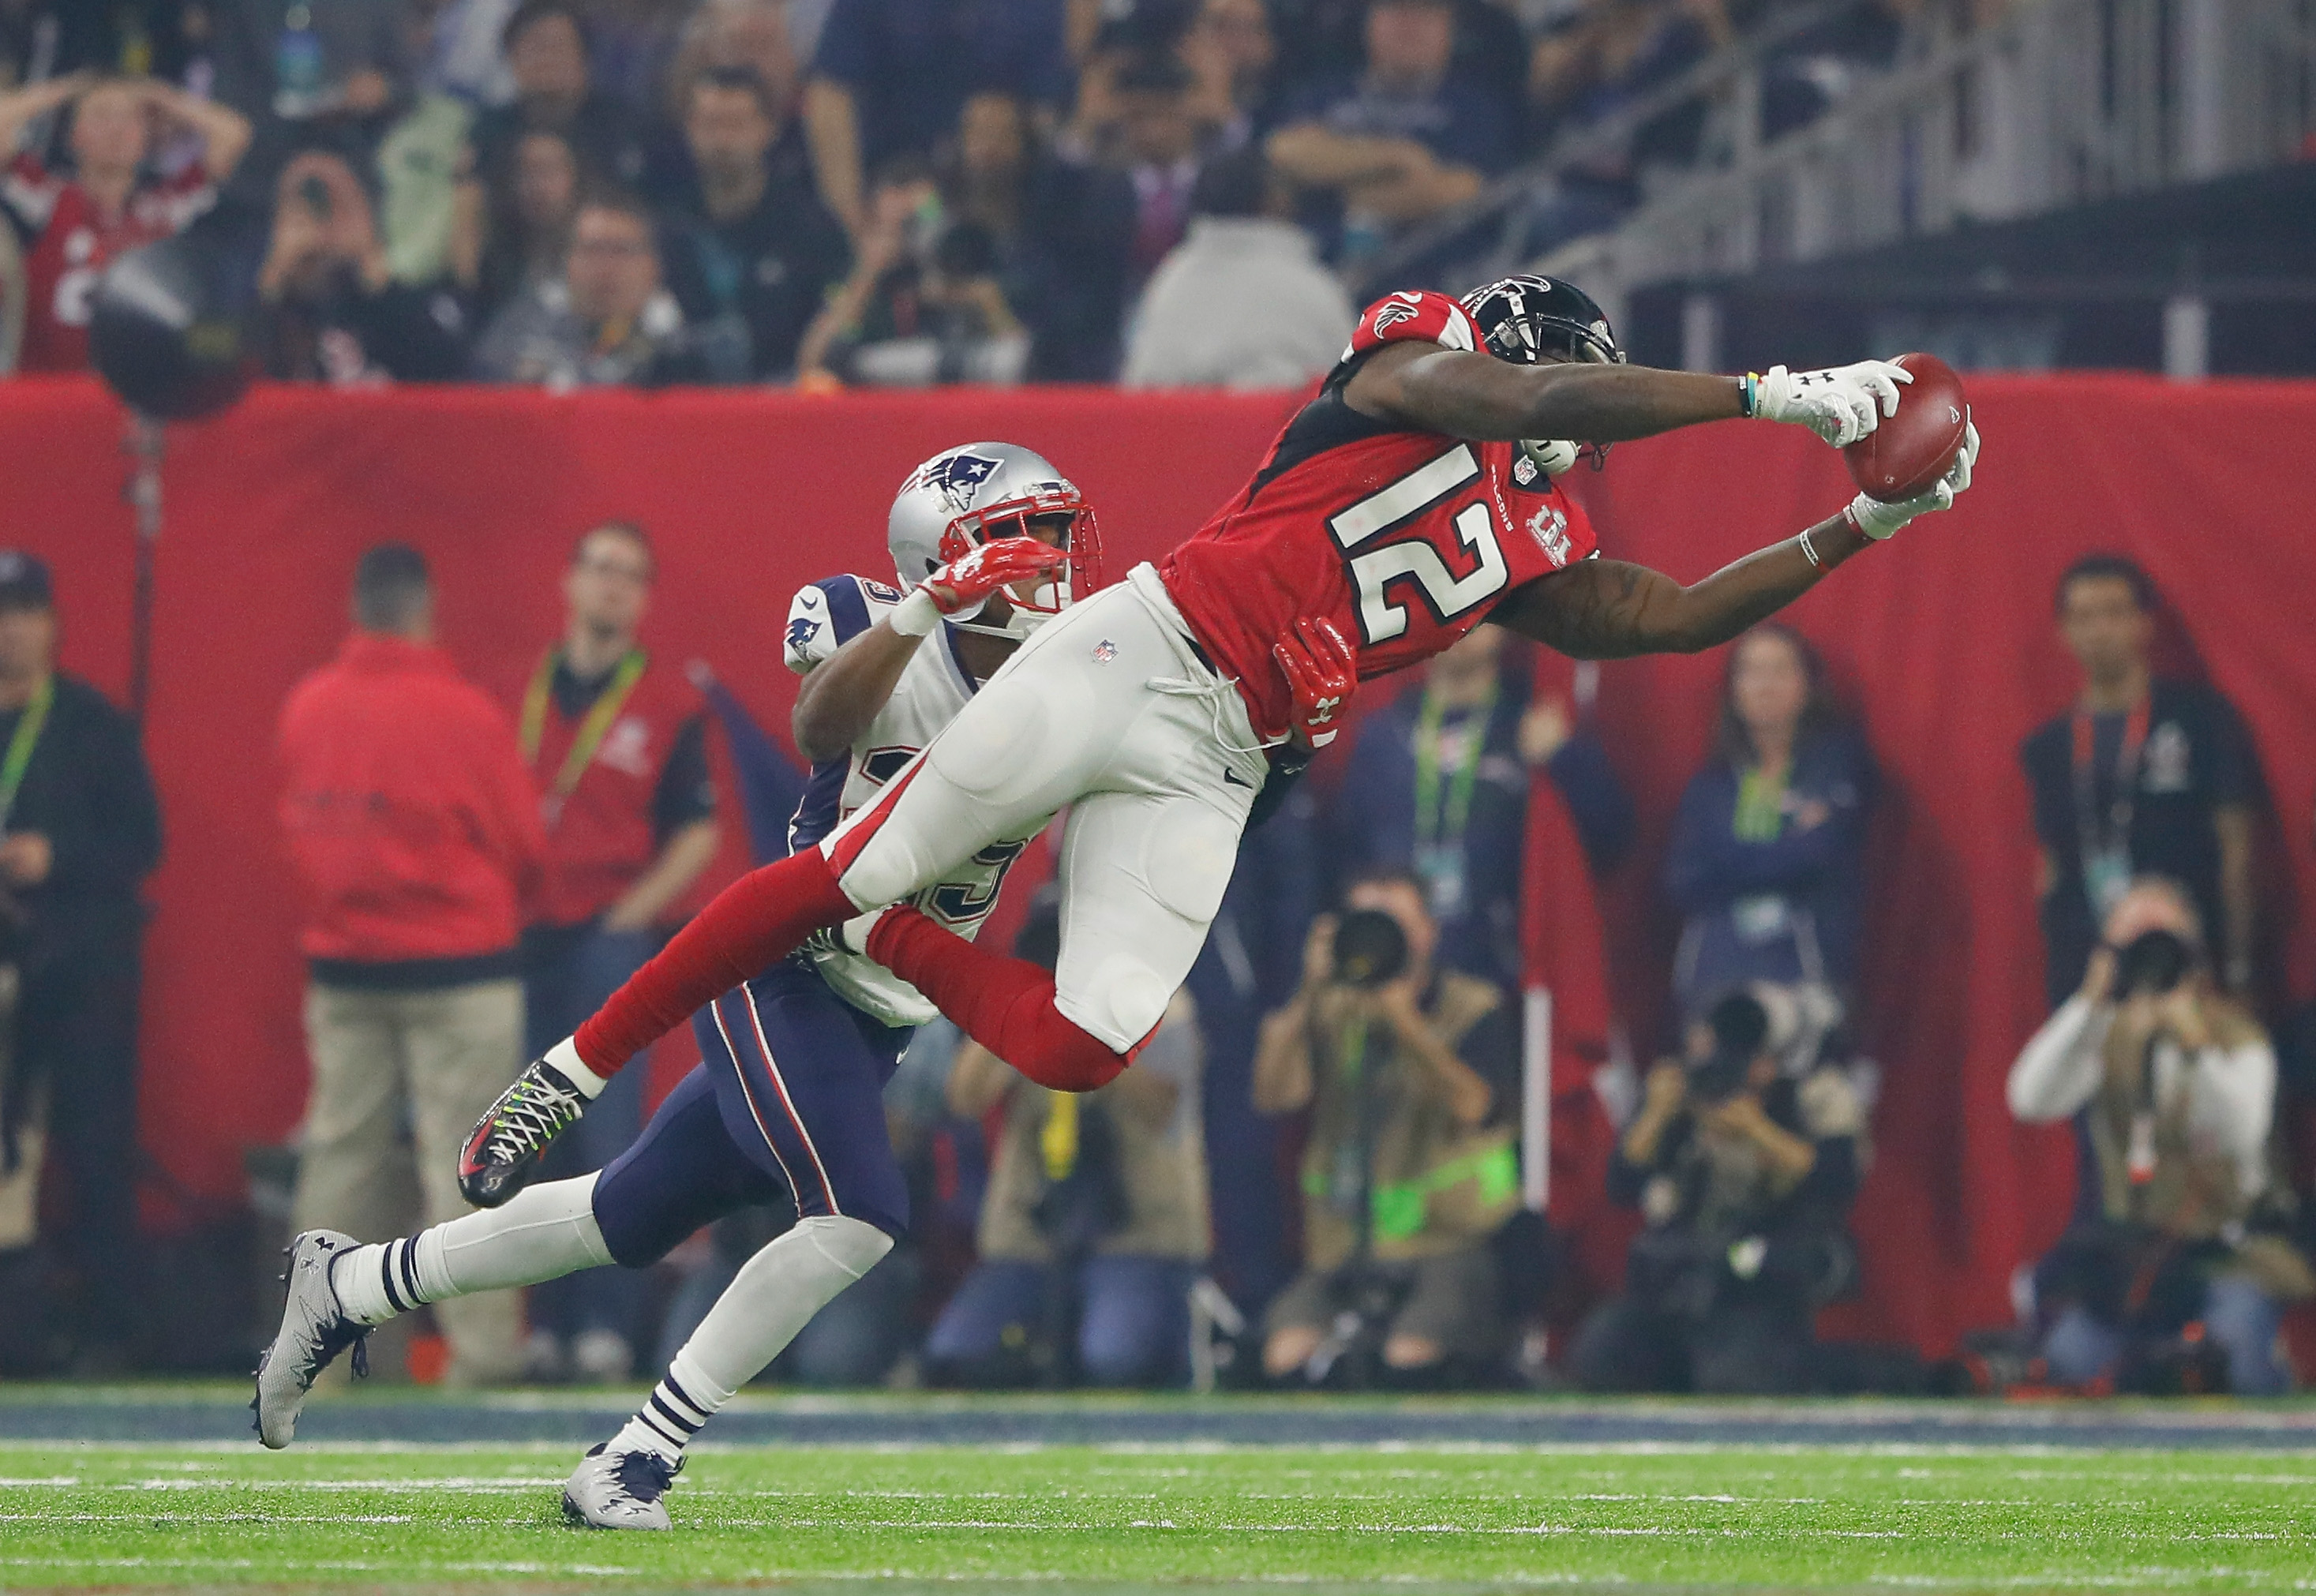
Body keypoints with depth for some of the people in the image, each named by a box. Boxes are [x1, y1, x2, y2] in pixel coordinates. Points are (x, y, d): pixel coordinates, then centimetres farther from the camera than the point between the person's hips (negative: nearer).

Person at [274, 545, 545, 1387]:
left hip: (340, 961, 4)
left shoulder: (306, 709, 0)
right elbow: (523, 844, -4)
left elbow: (298, 824, 9)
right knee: (462, 1157, -3)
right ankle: (480, 1347, -6)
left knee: (340, 1150, 10)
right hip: (460, 965, -4)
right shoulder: (466, 714, -12)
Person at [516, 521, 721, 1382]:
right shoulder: (523, 690, 12)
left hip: (612, 938, -4)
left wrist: (632, 913, -8)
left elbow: (697, 832, 2)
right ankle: (544, 1323, 8)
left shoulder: (669, 702, 3)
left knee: (606, 1136, -9)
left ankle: (607, 1326, -8)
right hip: (523, 939, 4)